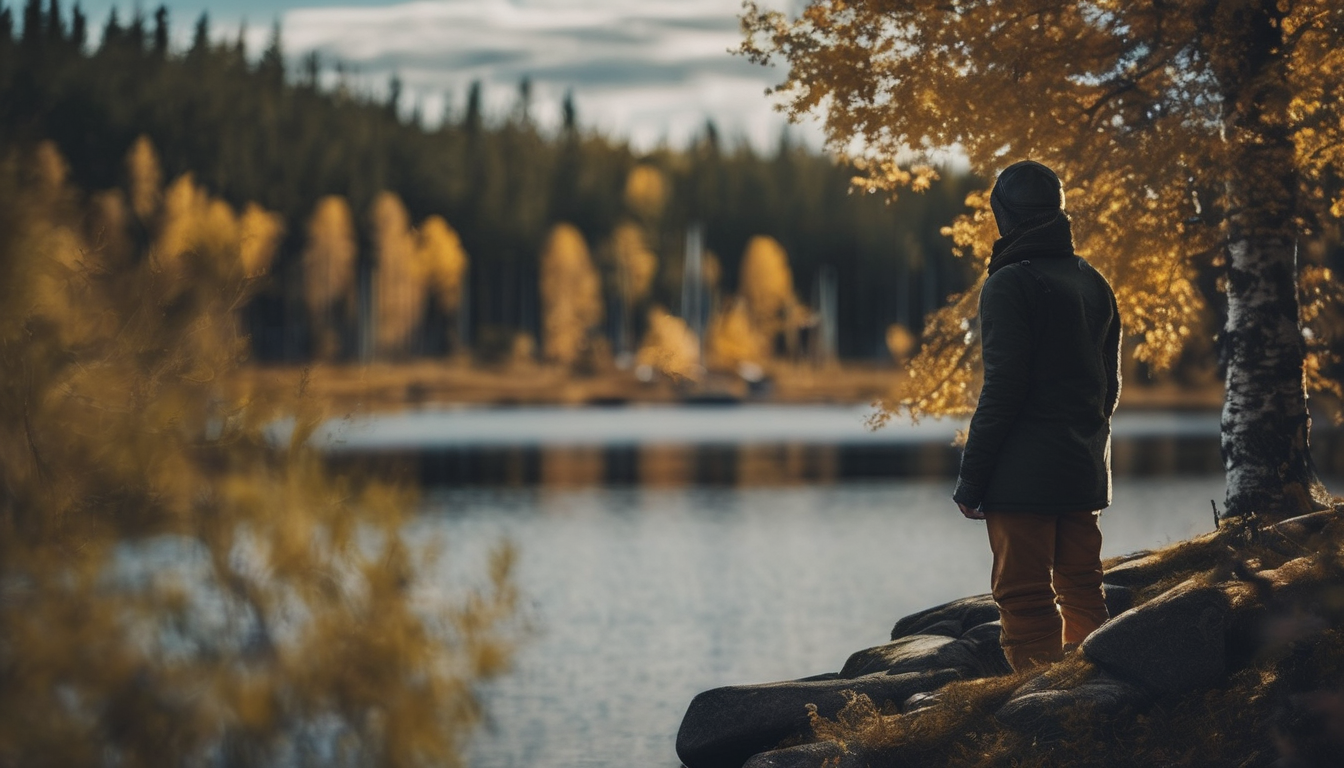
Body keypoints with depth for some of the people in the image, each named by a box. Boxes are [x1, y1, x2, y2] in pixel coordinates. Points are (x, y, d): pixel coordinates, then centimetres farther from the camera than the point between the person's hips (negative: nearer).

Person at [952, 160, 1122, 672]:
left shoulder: (1010, 285, -11)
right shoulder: (1093, 284, 12)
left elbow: (1003, 387, -16)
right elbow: (1109, 384, 16)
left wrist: (971, 475, -12)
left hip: (1023, 475, -7)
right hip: (1083, 473, 7)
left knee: (1025, 597, -5)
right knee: (1082, 592, 13)